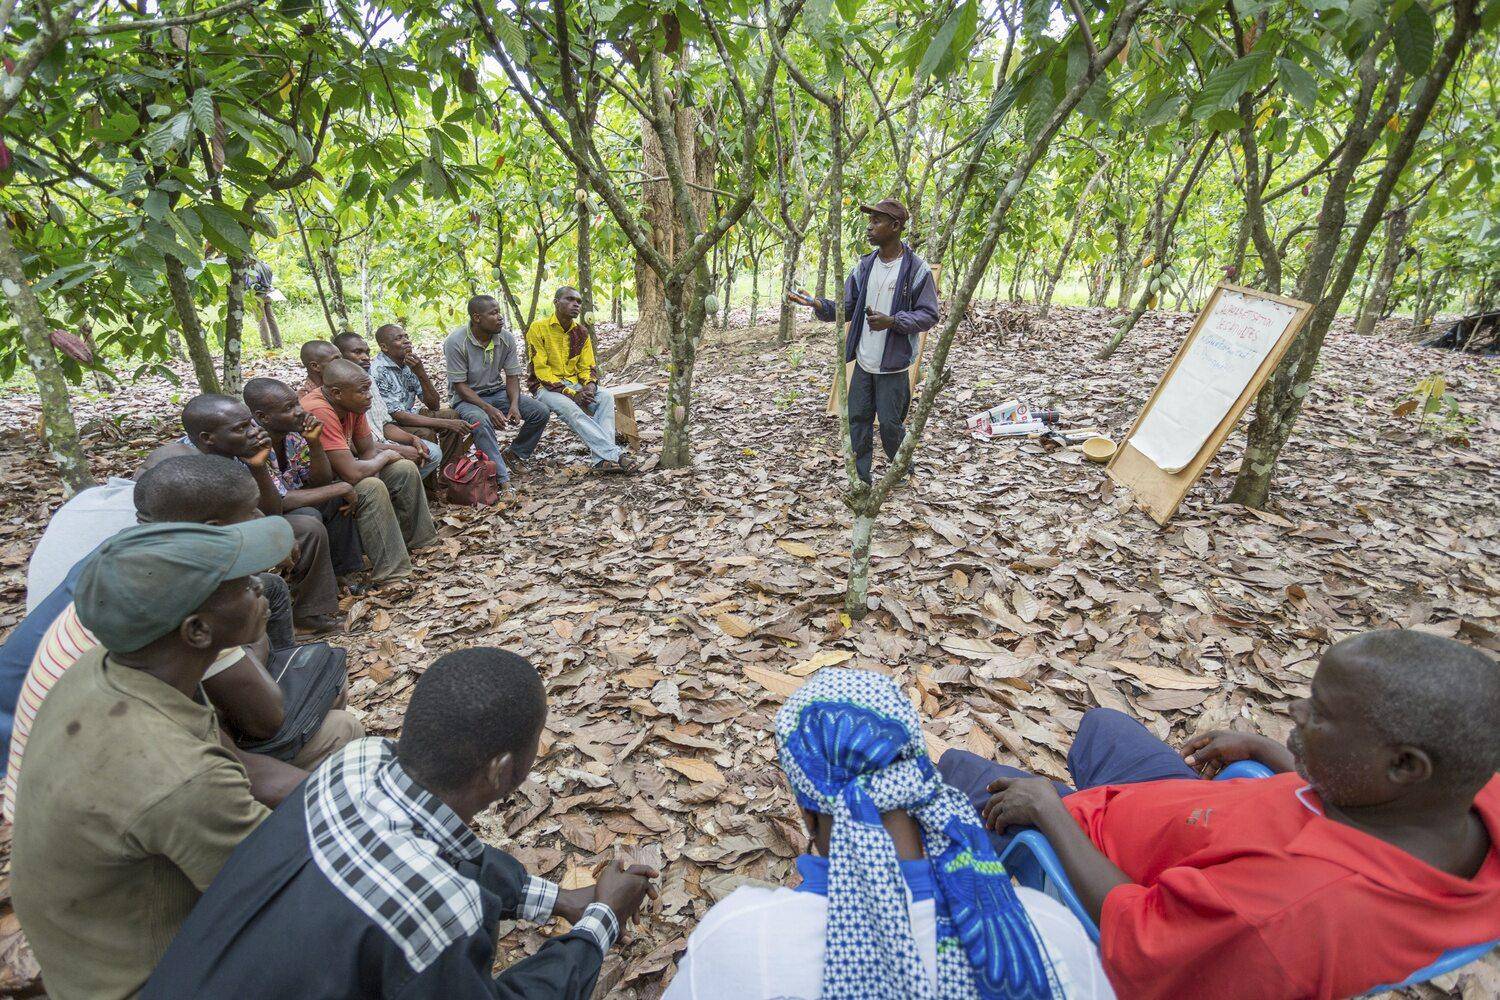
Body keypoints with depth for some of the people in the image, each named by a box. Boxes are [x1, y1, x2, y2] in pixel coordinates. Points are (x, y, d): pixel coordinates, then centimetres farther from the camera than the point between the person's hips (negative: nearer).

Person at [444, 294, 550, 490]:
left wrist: (514, 404, -20)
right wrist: (489, 409, -29)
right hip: (467, 397, -5)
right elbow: (460, 385, -18)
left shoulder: (506, 338, -6)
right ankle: (503, 479, -34)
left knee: (541, 412, -13)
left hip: (497, 391, 5)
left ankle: (512, 456, 5)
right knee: (481, 421, -39)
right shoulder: (456, 341, -19)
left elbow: (512, 376, -1)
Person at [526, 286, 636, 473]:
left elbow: (587, 367, 9)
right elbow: (541, 369, -14)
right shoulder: (538, 328, -10)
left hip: (575, 384, 5)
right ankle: (615, 454, -41)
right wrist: (570, 394, -22)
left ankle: (603, 457, -36)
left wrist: (590, 386, -15)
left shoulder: (581, 332, 7)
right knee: (571, 409, -35)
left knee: (606, 396, -23)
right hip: (547, 387, -5)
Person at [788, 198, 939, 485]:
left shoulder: (916, 268, -11)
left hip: (893, 364, -5)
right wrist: (817, 304, -11)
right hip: (863, 361, 6)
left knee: (890, 423, 1)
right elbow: (845, 308, 7)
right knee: (858, 418, 9)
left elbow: (929, 315, -9)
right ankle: (862, 478, 23)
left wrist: (892, 321, -24)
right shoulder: (865, 265, 6)